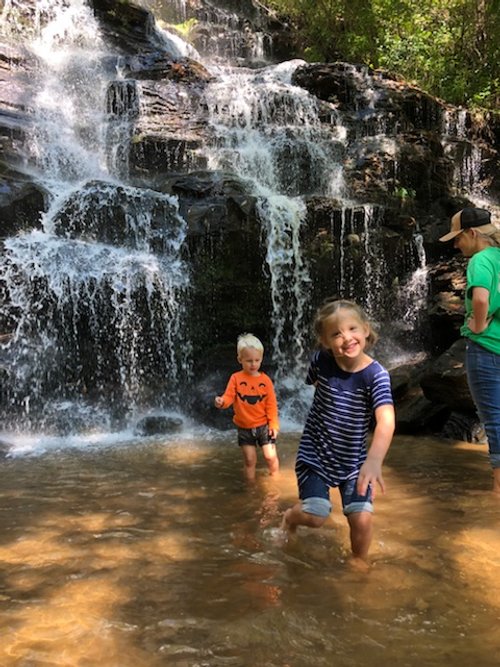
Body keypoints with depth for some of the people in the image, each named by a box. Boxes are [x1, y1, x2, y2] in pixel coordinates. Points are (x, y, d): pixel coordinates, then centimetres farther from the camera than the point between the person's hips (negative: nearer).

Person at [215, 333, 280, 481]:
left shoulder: (265, 380, -6)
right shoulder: (236, 378, -8)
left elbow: (271, 405, -4)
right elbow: (229, 397, -14)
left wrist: (274, 424, -7)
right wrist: (221, 402, -37)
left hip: (264, 426, 0)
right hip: (244, 428, 0)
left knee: (271, 457, 5)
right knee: (250, 461, 10)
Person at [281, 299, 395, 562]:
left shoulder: (376, 375, -23)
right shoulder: (322, 361, -16)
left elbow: (386, 420, -40)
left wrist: (374, 460, -55)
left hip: (353, 459, 0)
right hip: (315, 452, 0)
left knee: (362, 519, -7)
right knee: (316, 516, -10)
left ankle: (359, 563, 24)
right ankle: (290, 516, 26)